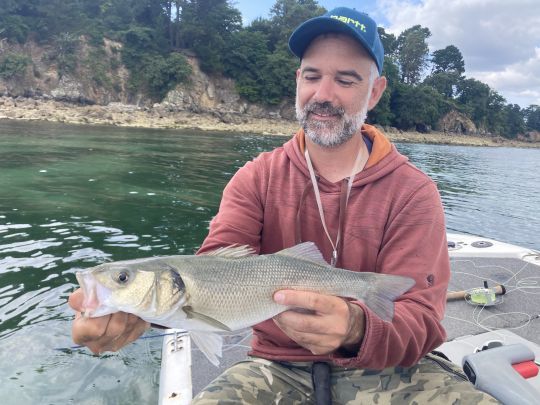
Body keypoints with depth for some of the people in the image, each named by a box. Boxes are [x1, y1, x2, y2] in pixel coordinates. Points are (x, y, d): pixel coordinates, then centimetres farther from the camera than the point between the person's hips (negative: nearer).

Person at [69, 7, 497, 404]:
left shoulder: (413, 191, -9)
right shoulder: (256, 179, -3)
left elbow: (420, 322, -17)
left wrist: (356, 329, -39)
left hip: (387, 368, 0)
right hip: (280, 365, 1)